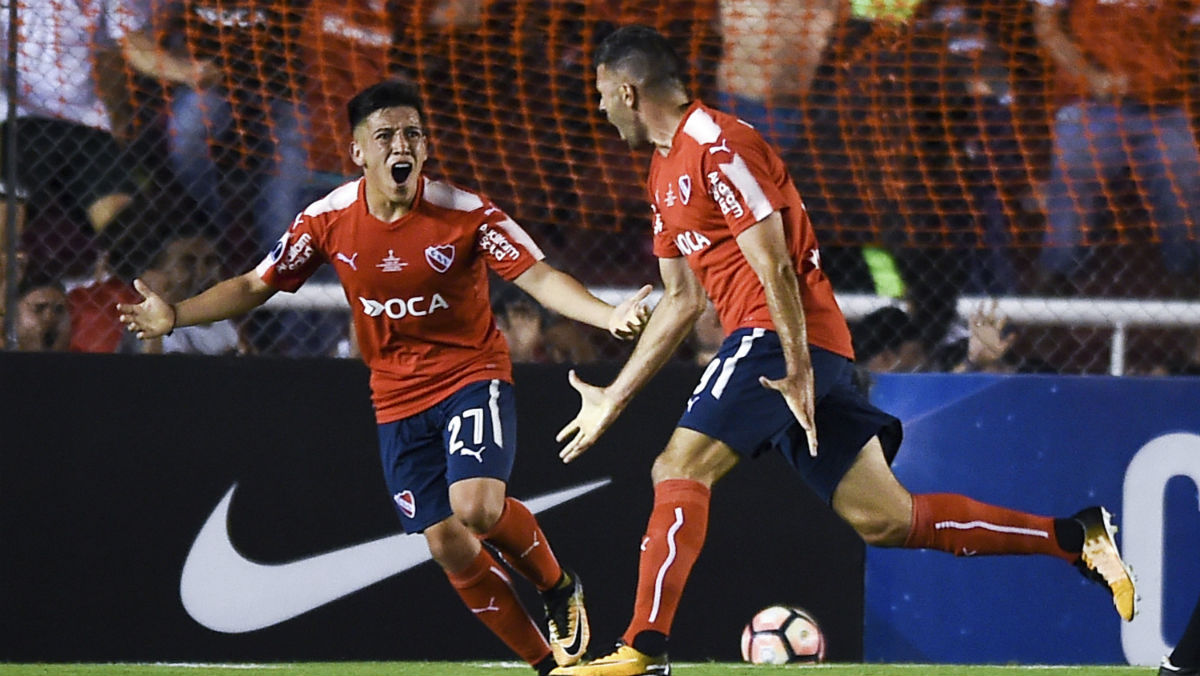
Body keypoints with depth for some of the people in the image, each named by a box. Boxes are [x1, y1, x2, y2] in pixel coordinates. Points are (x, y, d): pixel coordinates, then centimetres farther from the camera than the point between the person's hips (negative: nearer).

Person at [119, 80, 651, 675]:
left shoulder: (465, 213, -16)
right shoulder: (327, 220, -8)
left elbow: (538, 277, -19)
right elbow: (255, 286, 1)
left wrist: (609, 315, -36)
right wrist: (175, 315, -13)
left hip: (472, 374, -3)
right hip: (398, 397, 3)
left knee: (476, 506, -28)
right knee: (450, 550, -2)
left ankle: (559, 588, 3)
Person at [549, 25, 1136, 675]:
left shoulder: (717, 145, -10)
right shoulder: (665, 168, 21)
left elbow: (775, 267, -16)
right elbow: (681, 299, 26)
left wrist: (798, 372, -20)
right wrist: (613, 398, 26)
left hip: (780, 334, -9)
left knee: (679, 469, -15)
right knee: (884, 519, 5)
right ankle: (1077, 536, 6)